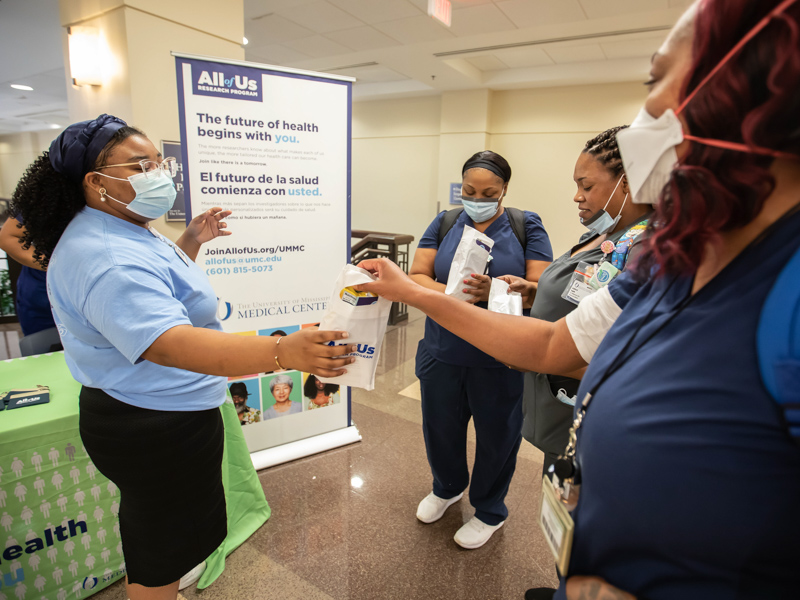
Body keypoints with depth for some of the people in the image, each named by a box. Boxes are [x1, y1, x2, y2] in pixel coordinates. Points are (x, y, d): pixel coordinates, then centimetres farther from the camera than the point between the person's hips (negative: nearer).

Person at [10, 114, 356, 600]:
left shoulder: (123, 230, 7)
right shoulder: (107, 258, -29)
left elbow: (160, 286, 22)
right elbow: (168, 342, -44)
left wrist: (191, 242, 7)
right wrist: (284, 352, -54)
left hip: (153, 417, 11)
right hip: (157, 428, -11)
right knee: (162, 548, 12)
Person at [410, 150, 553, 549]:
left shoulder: (527, 226, -2)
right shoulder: (445, 223, 5)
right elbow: (417, 276, -3)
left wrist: (493, 291, -29)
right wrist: (447, 292, -24)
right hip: (442, 352, 3)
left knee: (496, 435, 14)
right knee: (440, 427, 18)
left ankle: (489, 510, 42)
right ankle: (447, 488, 50)